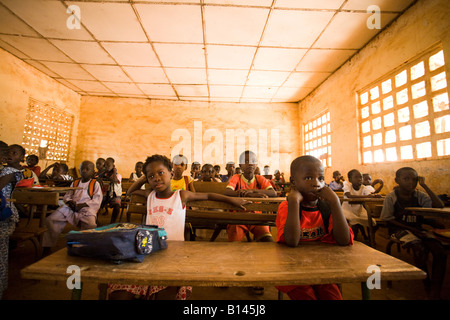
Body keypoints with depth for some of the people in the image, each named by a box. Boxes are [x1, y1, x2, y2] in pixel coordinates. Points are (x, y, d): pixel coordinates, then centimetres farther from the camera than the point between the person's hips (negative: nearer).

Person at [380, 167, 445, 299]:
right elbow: (388, 219, -6)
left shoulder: (419, 195, 5)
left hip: (418, 228, 5)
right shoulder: (391, 197, -8)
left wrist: (424, 186, -9)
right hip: (399, 229, -5)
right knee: (420, 249, -28)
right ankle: (427, 285, -7)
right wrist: (411, 229, -14)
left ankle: (435, 290, -9)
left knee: (440, 251, -18)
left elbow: (439, 206, -10)